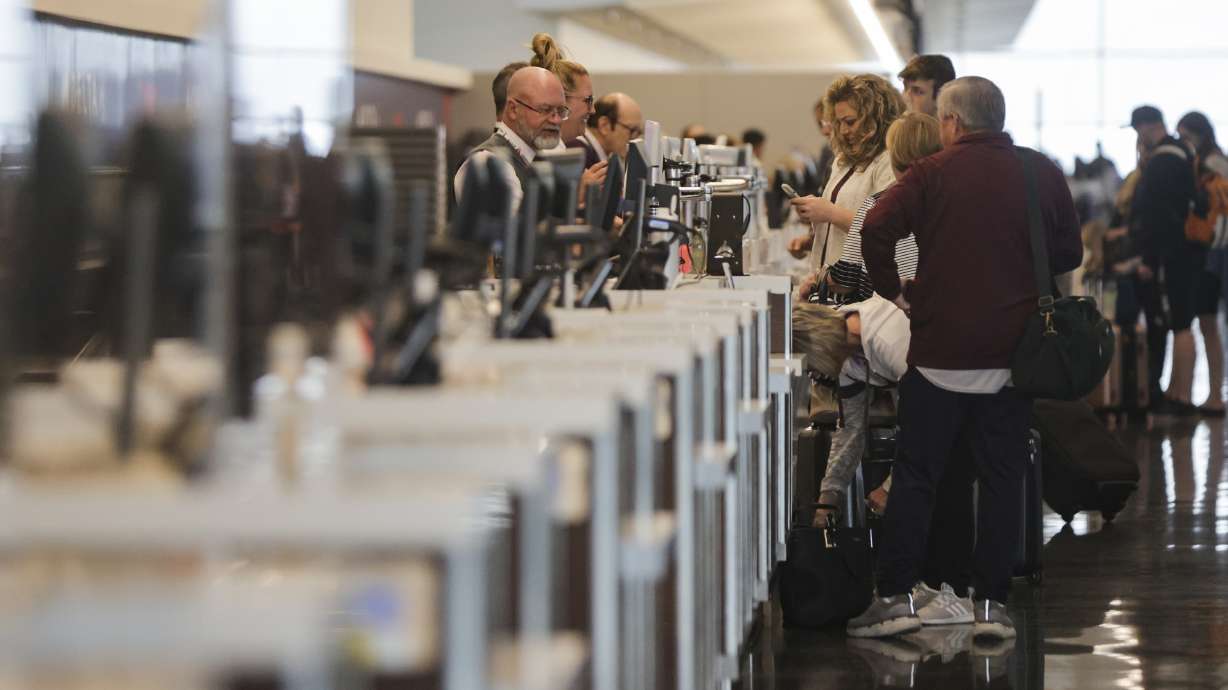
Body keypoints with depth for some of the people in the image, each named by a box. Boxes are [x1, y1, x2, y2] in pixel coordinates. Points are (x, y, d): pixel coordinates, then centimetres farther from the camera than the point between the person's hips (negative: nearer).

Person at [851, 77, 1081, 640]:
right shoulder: (1043, 173, 2)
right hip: (1013, 352, 2)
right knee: (1001, 477, 8)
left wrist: (894, 291, -4)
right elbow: (1069, 254, 8)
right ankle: (992, 603, 8)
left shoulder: (932, 173, -5)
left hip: (940, 348, -2)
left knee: (915, 476, 6)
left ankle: (895, 595, 4)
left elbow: (877, 229, -18)